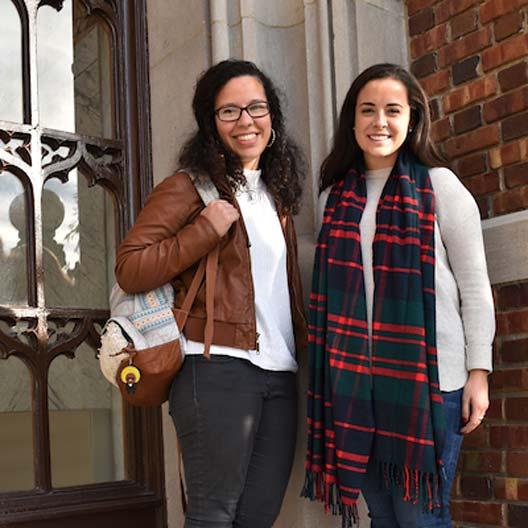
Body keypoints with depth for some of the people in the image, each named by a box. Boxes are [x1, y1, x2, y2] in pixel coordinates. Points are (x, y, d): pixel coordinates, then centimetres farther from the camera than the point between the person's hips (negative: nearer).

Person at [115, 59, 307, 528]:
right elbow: (129, 270, -9)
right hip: (218, 368, -7)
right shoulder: (188, 187, -2)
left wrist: (303, 348, 16)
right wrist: (205, 231, -15)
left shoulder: (278, 194, 19)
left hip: (280, 373, 7)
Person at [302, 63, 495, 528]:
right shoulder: (335, 196, 12)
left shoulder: (439, 185, 0)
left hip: (428, 378, -4)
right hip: (355, 380, 4)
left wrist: (478, 372, -5)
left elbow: (474, 285, -1)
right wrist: (328, 373, 15)